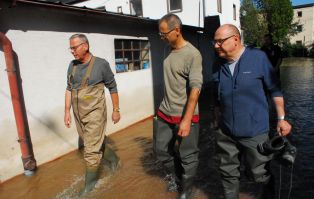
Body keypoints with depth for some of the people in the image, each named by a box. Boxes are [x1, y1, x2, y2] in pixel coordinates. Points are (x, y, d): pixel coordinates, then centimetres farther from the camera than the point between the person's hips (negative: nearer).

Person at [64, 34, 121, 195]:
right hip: (78, 115, 6)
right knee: (95, 144, 20)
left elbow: (112, 88, -4)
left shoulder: (101, 64, -12)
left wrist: (116, 110, -2)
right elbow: (69, 89, 10)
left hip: (95, 113, -6)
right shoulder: (72, 65, 4)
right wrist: (67, 111, 8)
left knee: (91, 150, 0)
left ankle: (90, 181, 21)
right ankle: (112, 158, 46)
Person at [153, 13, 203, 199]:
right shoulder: (169, 50, 7)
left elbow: (195, 88, -22)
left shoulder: (192, 54, -16)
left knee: (188, 157, 7)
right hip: (165, 113, 7)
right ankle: (175, 176, 44)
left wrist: (186, 119, -28)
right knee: (161, 149, 18)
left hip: (185, 115, -7)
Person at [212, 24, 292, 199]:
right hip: (226, 134, 3)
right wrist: (218, 124, 15)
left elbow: (274, 89, -3)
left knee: (259, 173, 14)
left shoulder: (258, 57, -9)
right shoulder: (219, 65, 1)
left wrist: (282, 118, -2)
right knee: (228, 173, 14)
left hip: (254, 132, -3)